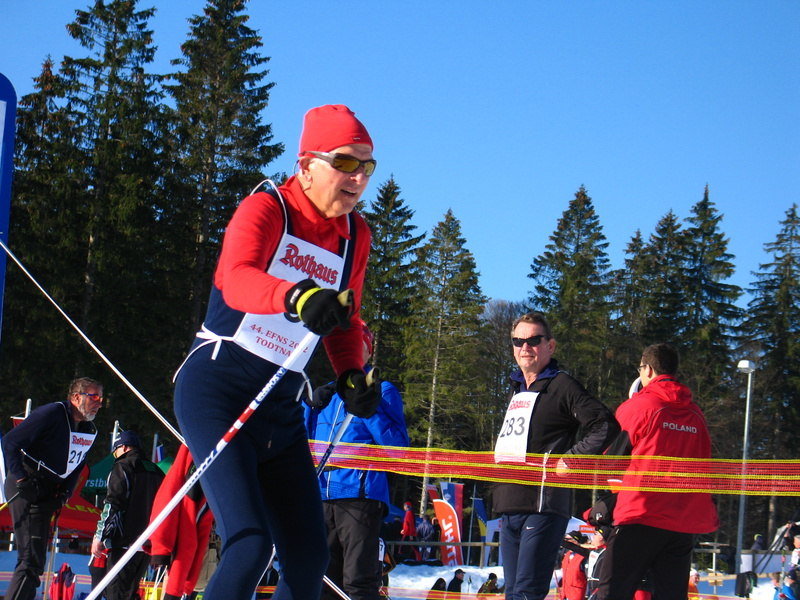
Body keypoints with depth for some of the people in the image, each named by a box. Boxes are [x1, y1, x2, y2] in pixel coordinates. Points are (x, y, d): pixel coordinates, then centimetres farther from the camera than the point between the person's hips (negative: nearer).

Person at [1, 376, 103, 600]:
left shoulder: (89, 431, 11)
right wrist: (20, 478, -20)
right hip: (27, 489, -8)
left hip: (47, 494, 8)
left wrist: (64, 494, 7)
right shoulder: (52, 414, -13)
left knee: (35, 562, 9)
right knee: (31, 559, -17)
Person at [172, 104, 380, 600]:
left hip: (282, 409, 7)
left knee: (310, 559, 4)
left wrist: (352, 378, 1)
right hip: (217, 390, -7)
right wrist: (297, 297, -53)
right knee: (251, 544, -23)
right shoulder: (266, 210, -11)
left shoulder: (356, 236, 8)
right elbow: (237, 280, -33)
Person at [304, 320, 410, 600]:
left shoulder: (382, 391, 7)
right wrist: (311, 406, 6)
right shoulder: (326, 392, 22)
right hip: (321, 496, 5)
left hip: (361, 496, -5)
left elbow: (398, 445, -4)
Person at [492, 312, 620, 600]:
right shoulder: (516, 390, 21)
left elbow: (606, 426, -12)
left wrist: (571, 458, -15)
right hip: (509, 507, 8)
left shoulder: (562, 386, -3)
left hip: (543, 504, -8)